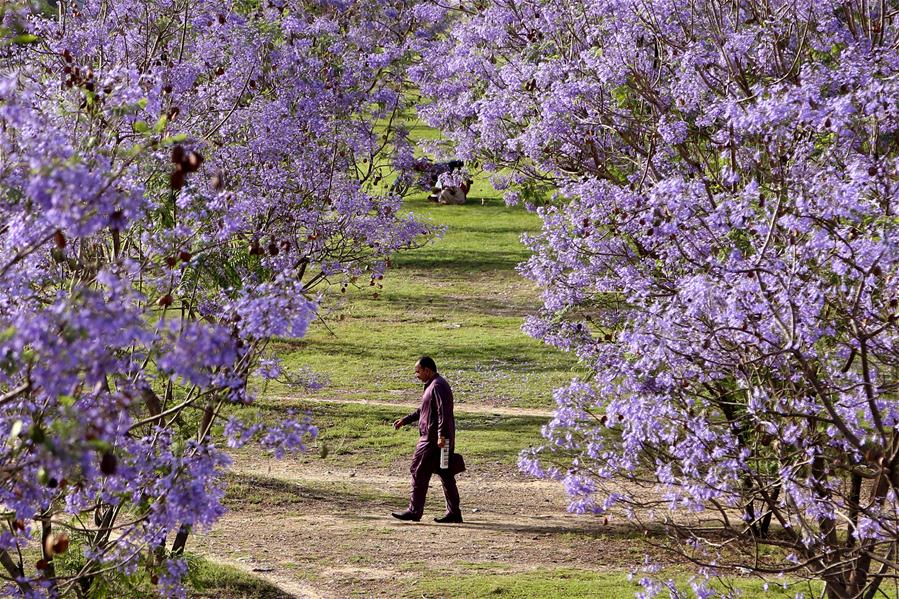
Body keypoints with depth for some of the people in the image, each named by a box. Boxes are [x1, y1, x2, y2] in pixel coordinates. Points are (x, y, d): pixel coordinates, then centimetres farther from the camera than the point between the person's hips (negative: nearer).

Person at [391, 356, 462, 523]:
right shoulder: (432, 385, 19)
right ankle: (453, 512, 10)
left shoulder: (437, 386, -15)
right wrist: (405, 420, 30)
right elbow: (423, 410, 30)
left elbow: (444, 412, -24)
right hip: (443, 440, 10)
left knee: (419, 472, -4)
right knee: (446, 474, 9)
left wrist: (441, 435, -29)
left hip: (433, 440, -10)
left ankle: (414, 511, -1)